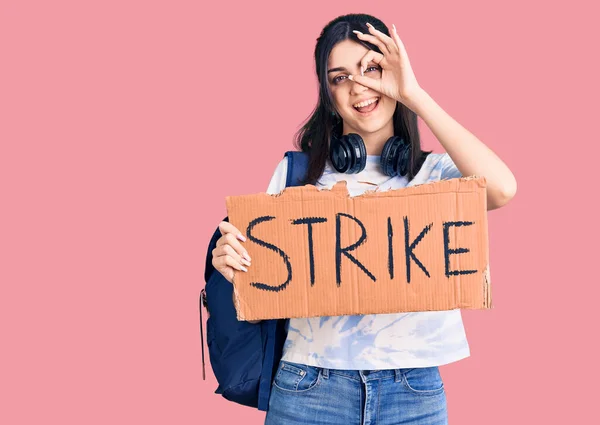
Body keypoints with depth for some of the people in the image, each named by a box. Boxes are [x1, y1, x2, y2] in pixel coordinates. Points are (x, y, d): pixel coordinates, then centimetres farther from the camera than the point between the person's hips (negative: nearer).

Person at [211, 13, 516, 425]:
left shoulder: (434, 172, 1)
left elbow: (501, 189, -20)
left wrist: (415, 96, -13)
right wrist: (233, 260, -17)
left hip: (415, 390, 0)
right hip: (311, 386, 1)